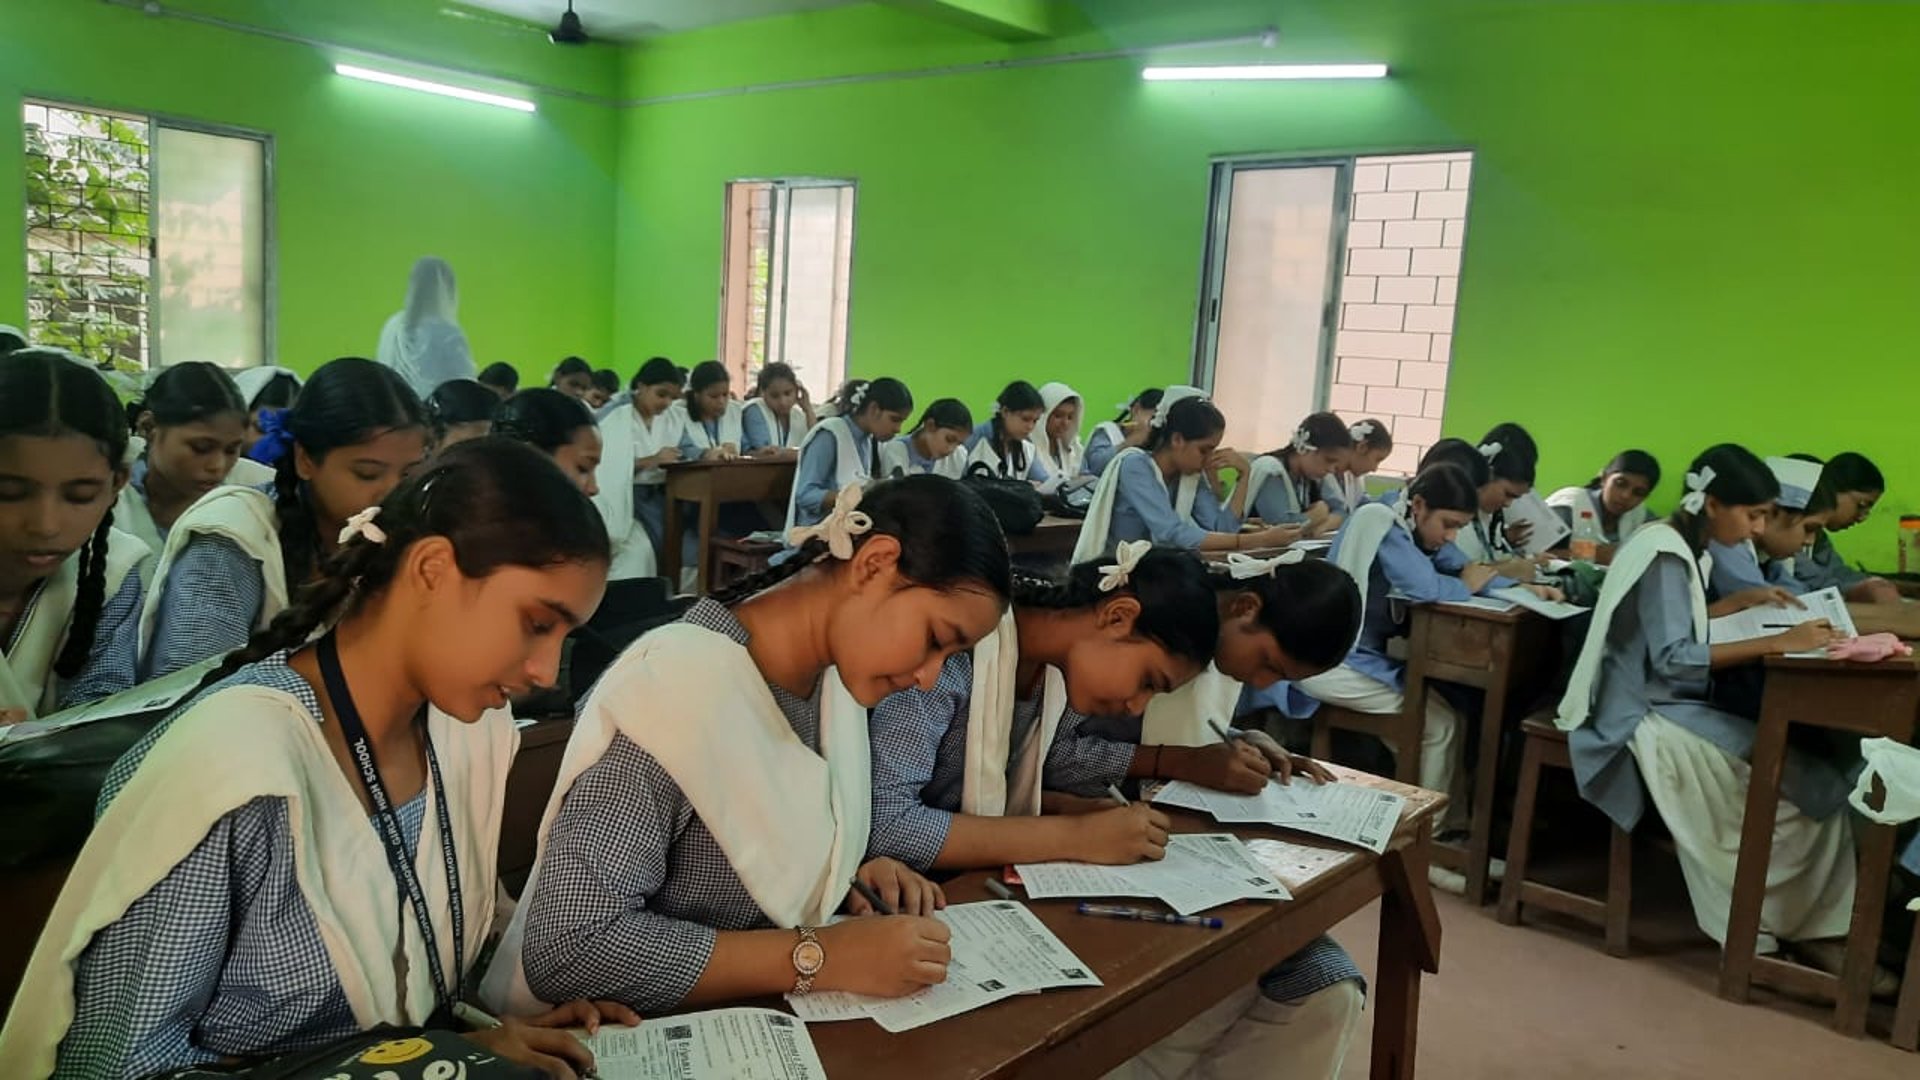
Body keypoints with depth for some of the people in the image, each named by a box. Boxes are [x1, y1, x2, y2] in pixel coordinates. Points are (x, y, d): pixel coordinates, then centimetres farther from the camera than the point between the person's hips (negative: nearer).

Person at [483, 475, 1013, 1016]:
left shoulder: (831, 671, 0)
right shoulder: (679, 689, -24)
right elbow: (569, 943, -27)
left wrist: (851, 872, -7)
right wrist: (820, 957, -27)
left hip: (760, 1020, 7)